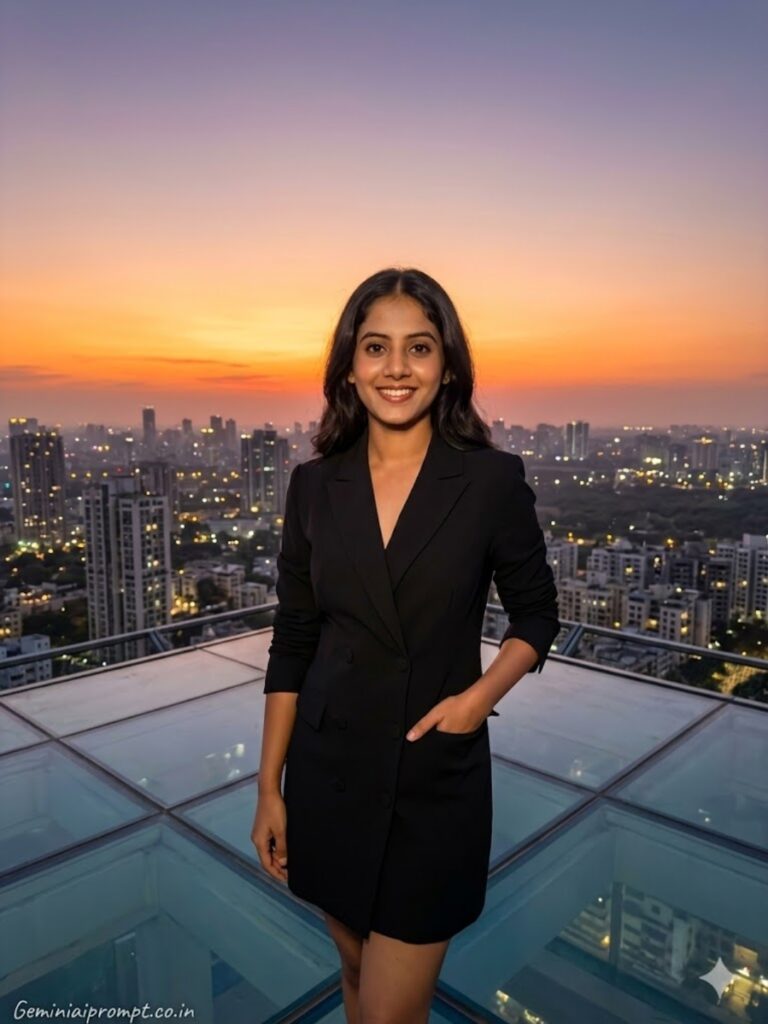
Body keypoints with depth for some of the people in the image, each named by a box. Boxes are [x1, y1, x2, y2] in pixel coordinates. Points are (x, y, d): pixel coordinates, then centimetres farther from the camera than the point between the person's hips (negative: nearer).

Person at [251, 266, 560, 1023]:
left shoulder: (494, 478, -10)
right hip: (329, 771, 3)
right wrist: (268, 787, 3)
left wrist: (482, 694, -15)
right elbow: (291, 646, 1)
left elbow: (537, 614, 2)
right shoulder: (314, 484, -3)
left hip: (438, 777, -2)